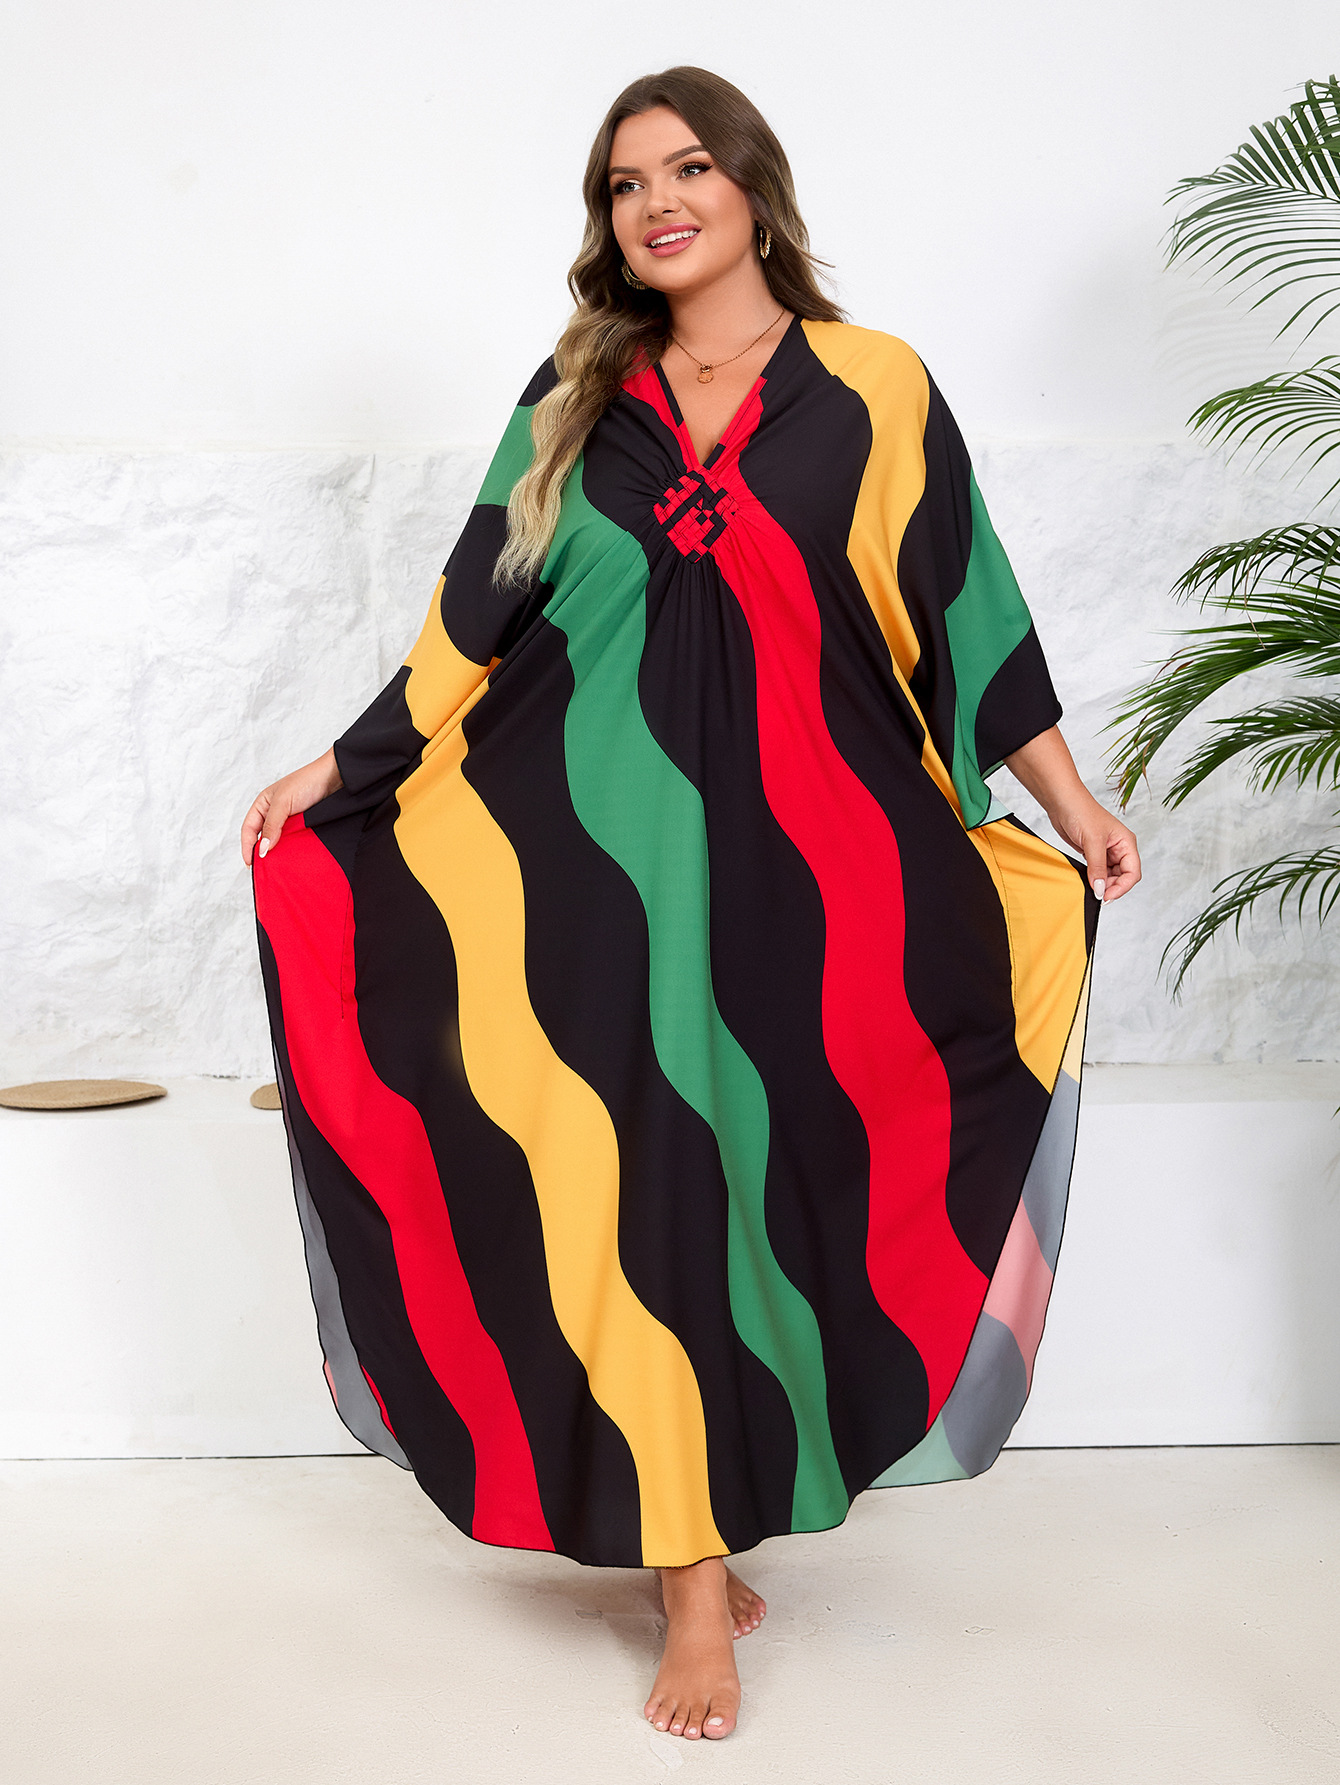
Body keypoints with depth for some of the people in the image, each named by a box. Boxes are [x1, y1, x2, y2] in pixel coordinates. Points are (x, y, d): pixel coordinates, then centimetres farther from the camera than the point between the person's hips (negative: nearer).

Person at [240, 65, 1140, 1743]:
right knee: (640, 1183, -2)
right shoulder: (571, 402, 10)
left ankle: (700, 1529, 21)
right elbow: (475, 616, 11)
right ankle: (696, 1568, 9)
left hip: (794, 861, 0)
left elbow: (962, 610, 6)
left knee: (756, 1168, 3)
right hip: (600, 854, 1)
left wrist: (1068, 799, 5)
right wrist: (338, 770, 9)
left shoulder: (873, 391, 5)